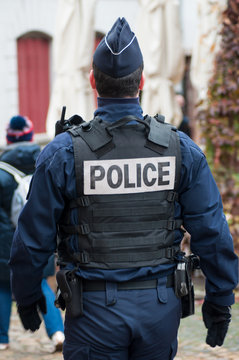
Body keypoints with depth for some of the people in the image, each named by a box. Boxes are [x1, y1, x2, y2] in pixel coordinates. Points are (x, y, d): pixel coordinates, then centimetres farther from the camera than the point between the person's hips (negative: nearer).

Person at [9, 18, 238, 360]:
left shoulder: (63, 154, -9)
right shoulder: (181, 148, -3)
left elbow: (33, 241, -4)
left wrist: (27, 299, 12)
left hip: (95, 310, -2)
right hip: (161, 307, 2)